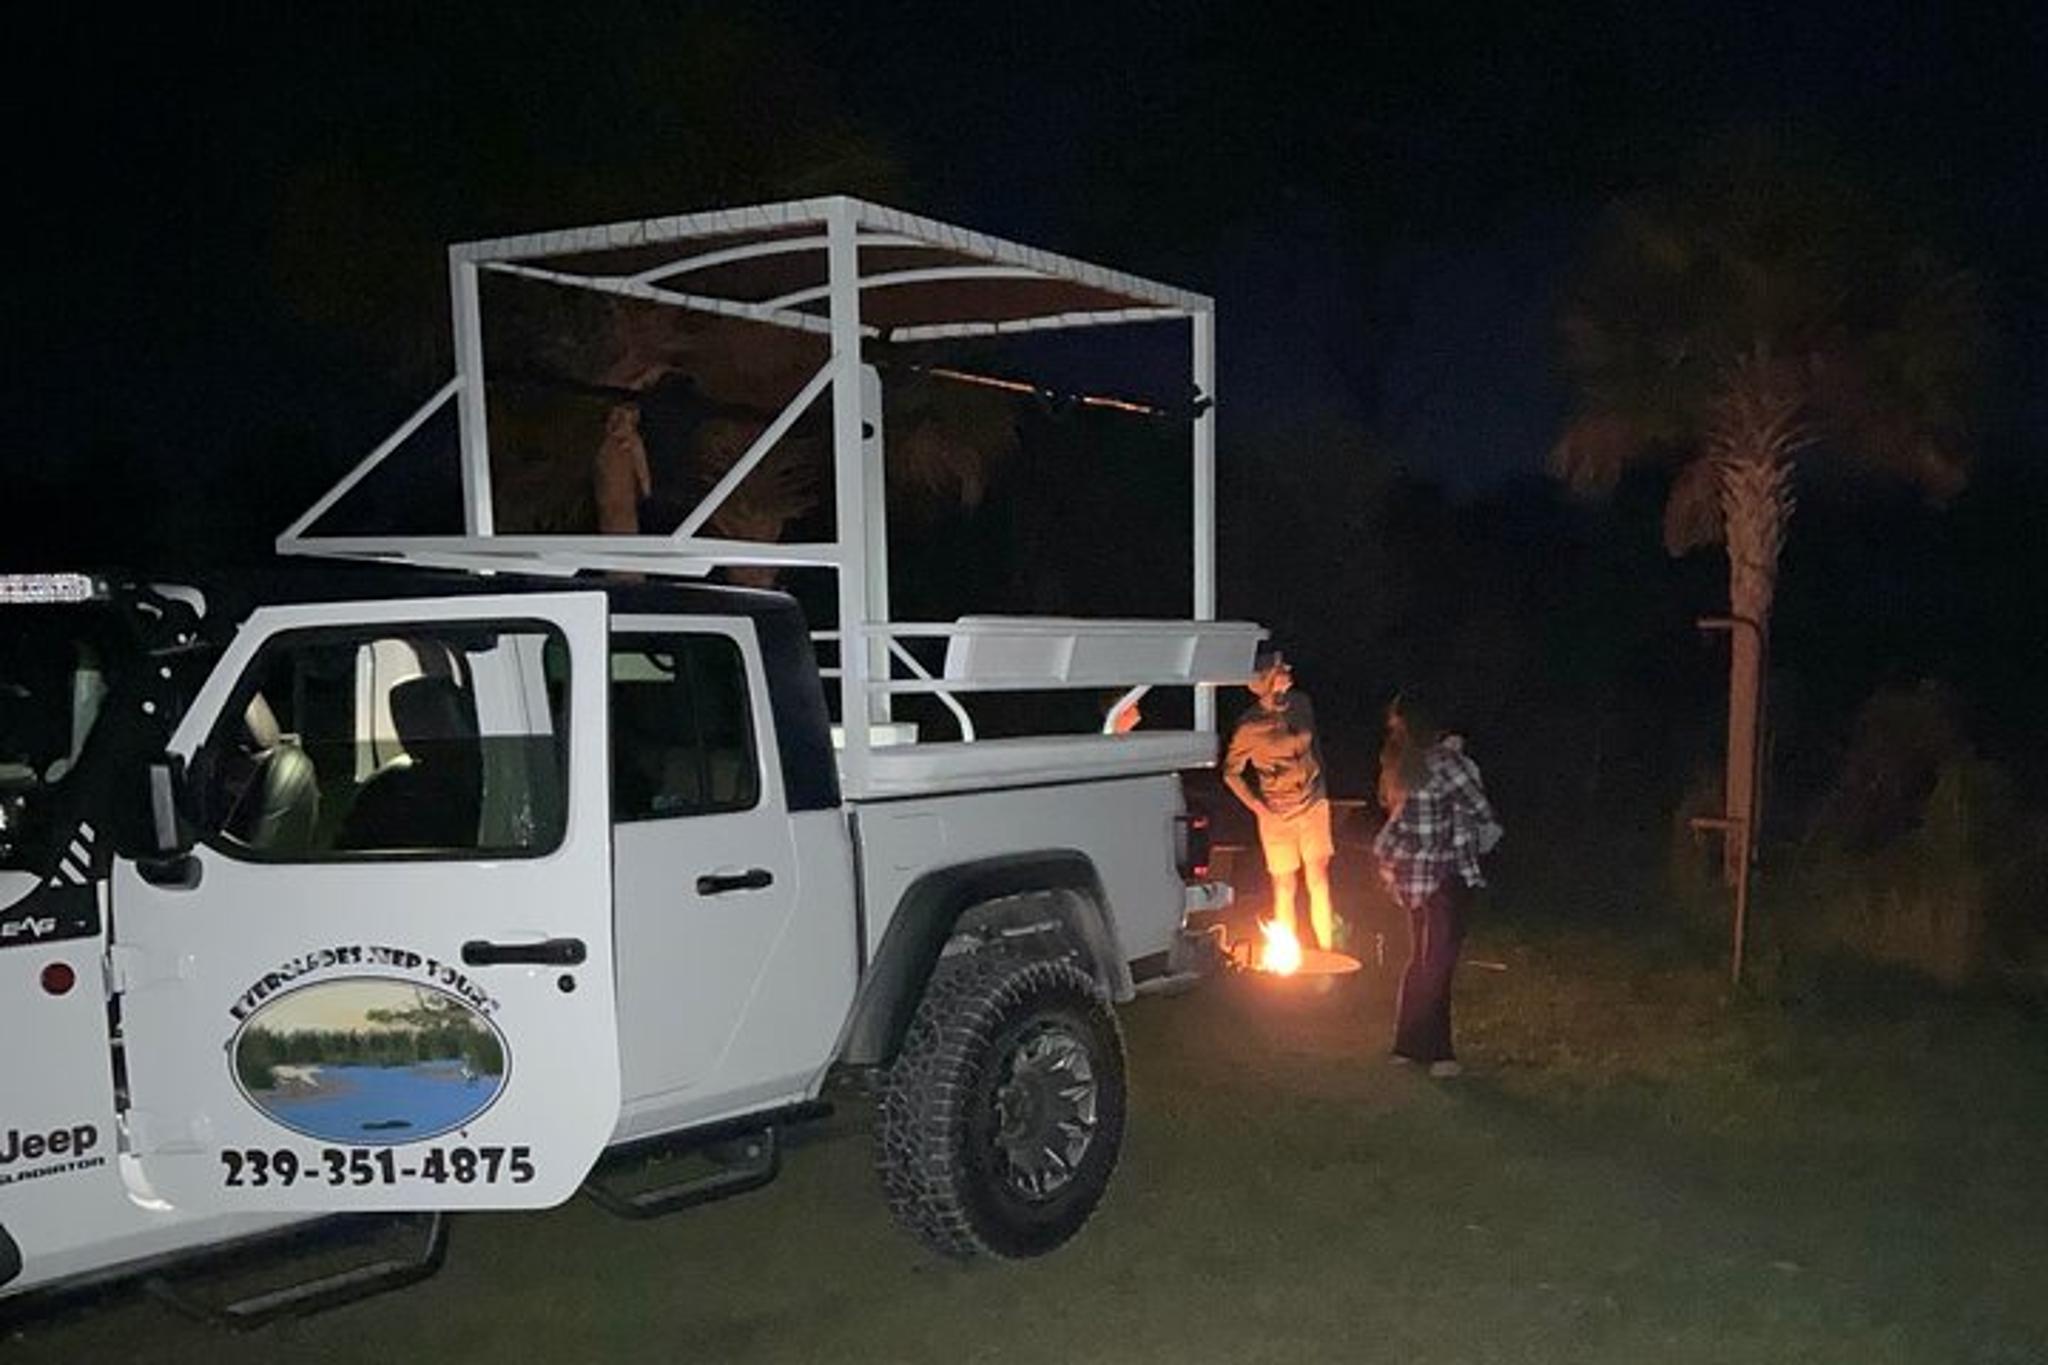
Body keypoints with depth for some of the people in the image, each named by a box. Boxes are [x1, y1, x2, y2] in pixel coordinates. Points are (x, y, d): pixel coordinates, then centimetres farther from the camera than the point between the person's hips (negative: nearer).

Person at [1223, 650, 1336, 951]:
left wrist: (1322, 786, 17)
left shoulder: (1301, 703, -2)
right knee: (1284, 886, 4)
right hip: (1277, 813, -3)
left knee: (1319, 878, 0)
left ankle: (1327, 950, 7)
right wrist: (1256, 805, -12)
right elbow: (1230, 773, -3)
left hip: (1313, 804, 3)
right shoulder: (1249, 728, -15)